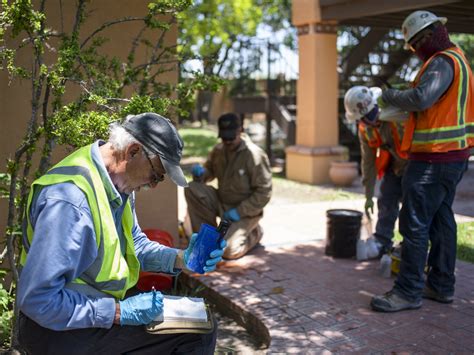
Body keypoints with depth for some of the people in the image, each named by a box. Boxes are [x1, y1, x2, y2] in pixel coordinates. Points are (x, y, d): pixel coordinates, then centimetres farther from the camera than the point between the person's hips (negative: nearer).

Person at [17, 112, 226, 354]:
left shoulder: (119, 184, 1)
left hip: (105, 305, 9)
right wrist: (119, 312, -25)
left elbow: (134, 243, 15)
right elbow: (37, 300, -29)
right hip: (61, 327, -9)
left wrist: (181, 259, -2)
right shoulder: (71, 198, -28)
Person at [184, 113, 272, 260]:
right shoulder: (218, 150, -1)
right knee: (192, 189, -18)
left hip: (245, 211, -5)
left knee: (228, 250, -23)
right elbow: (209, 170, 15)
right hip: (221, 203, 6)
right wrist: (200, 173, -11)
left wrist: (240, 211, -21)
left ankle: (253, 233, 10)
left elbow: (264, 193, -17)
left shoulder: (254, 155, -18)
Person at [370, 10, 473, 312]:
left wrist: (388, 95, -14)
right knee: (441, 220, 15)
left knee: (415, 224, -6)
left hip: (434, 159, -11)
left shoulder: (442, 62, -15)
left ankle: (409, 292, 0)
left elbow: (420, 98, -31)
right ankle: (441, 285, 25)